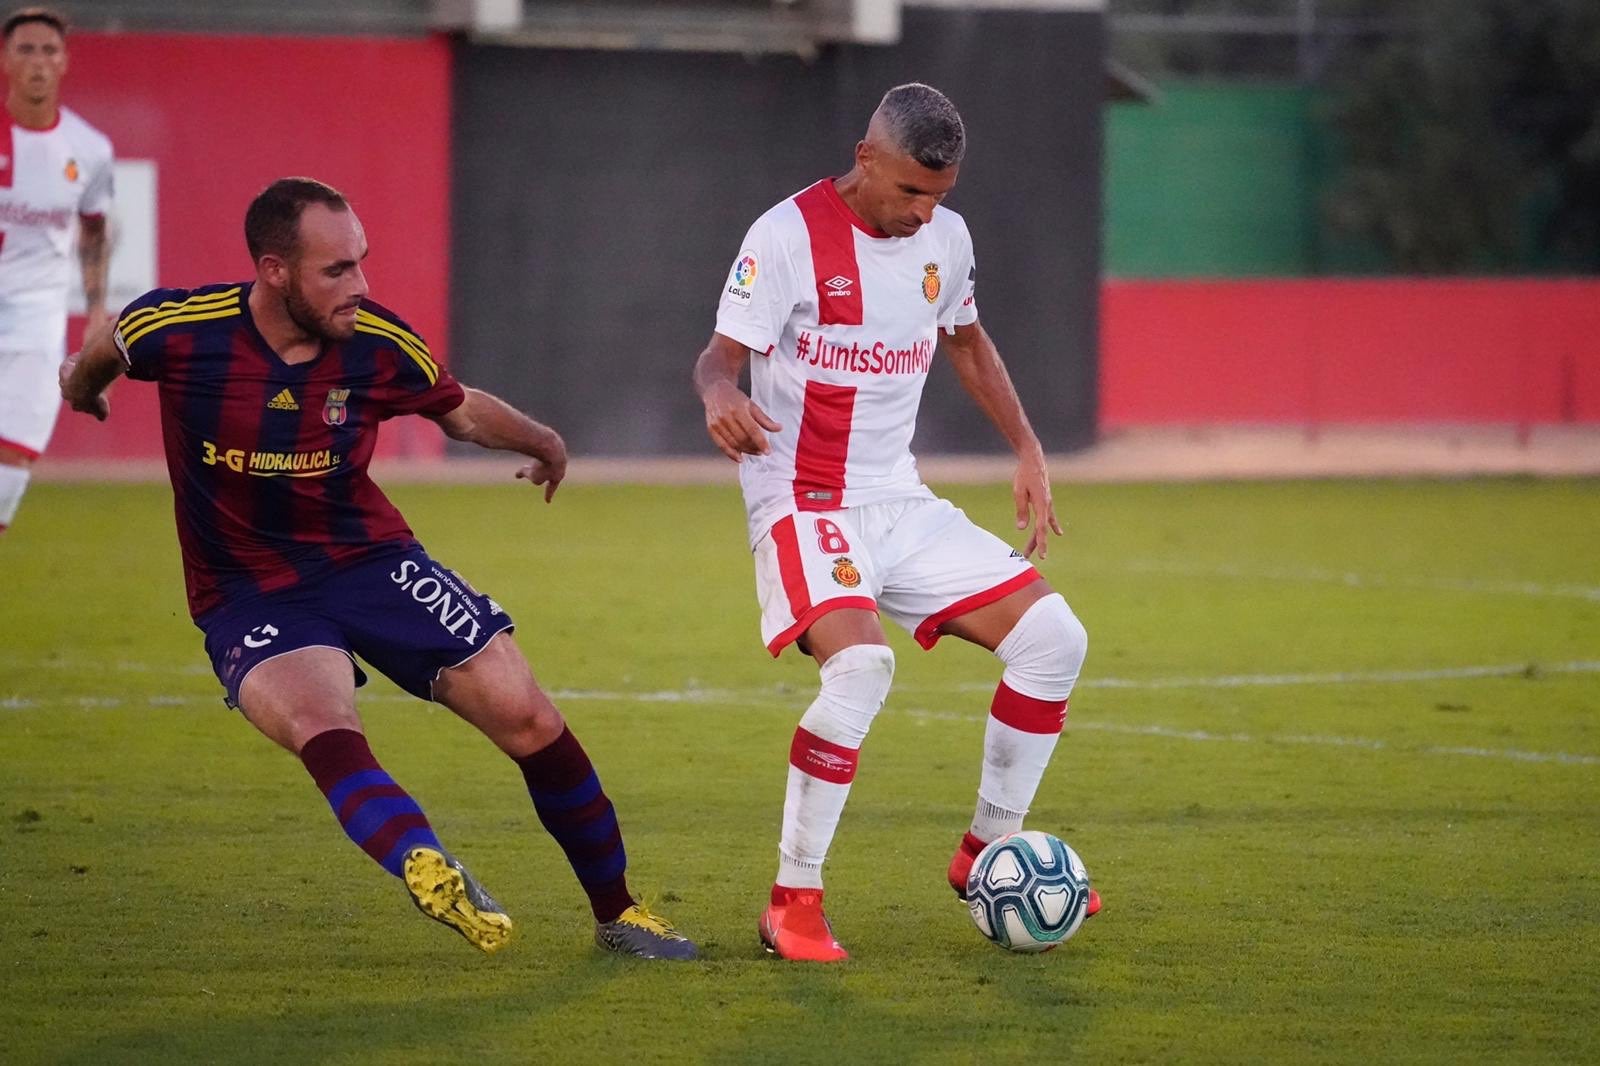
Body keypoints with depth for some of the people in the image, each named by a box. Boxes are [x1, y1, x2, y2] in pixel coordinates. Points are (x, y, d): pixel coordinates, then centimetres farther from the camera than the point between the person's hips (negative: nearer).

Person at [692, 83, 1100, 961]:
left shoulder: (944, 237, 6)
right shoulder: (788, 236, -13)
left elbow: (966, 343, 23)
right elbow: (721, 354, -15)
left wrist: (1027, 452, 16)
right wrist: (721, 398, -39)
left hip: (902, 504, 7)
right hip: (804, 503, -7)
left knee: (1053, 638, -1)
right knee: (860, 663, -32)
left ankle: (985, 854, 15)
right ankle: (793, 903, -21)